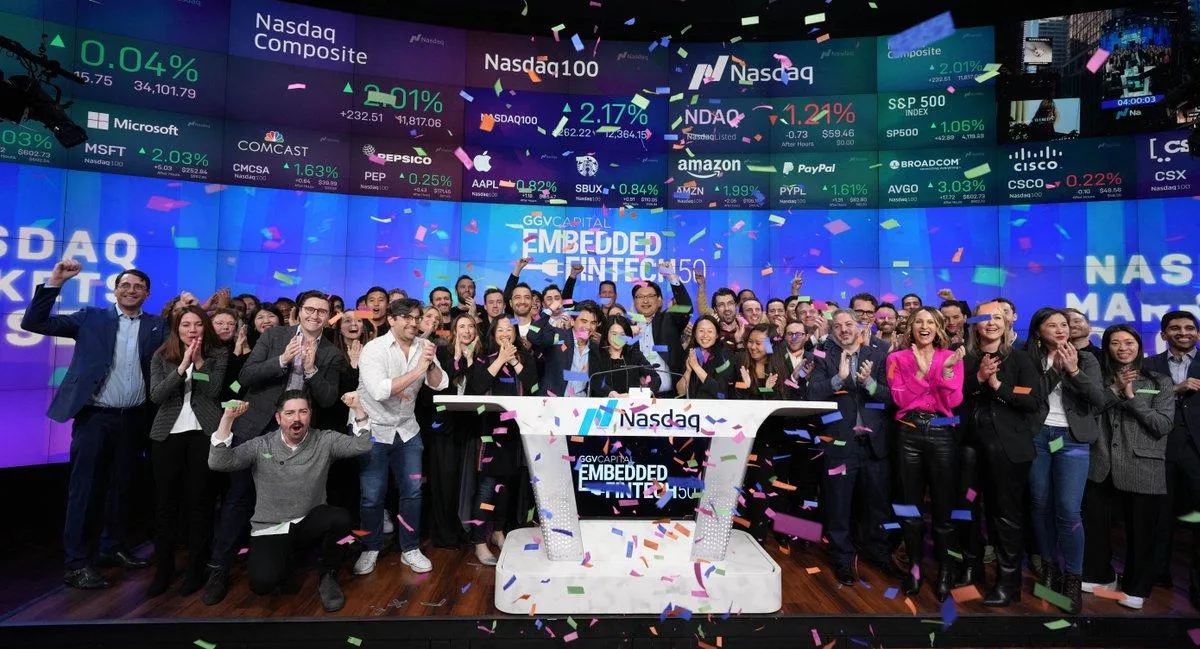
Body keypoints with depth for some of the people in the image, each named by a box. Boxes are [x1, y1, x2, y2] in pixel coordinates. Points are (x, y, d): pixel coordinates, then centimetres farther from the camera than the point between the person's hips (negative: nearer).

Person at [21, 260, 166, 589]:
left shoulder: (157, 325, 5)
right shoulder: (91, 317, 1)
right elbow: (33, 323, -4)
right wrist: (55, 281, -13)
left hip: (134, 418, 3)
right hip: (95, 416, -2)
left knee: (121, 488, 15)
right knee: (84, 490, 3)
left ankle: (113, 549, 29)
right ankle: (77, 564, 12)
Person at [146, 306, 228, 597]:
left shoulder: (218, 354, 3)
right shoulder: (161, 356, 8)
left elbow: (213, 391, -7)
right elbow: (156, 395, -5)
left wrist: (199, 361, -15)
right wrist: (182, 366, -15)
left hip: (204, 433, -2)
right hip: (167, 434, 2)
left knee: (199, 501, 2)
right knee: (165, 502, 5)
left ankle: (195, 569, 12)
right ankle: (163, 569, 18)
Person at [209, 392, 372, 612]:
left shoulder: (324, 441, -3)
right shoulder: (261, 446, -2)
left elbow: (362, 445, -14)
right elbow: (218, 463, -12)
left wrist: (358, 409, -28)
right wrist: (227, 418, -23)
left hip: (309, 523, 1)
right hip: (270, 529, 0)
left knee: (341, 518, -32)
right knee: (262, 582, -27)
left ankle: (328, 577, -3)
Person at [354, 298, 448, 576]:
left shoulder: (422, 345, -3)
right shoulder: (374, 349, -16)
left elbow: (439, 384, -10)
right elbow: (379, 391, -30)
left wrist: (430, 363, -28)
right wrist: (417, 370, -32)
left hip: (407, 429, 4)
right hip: (372, 430, -4)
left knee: (412, 491, 5)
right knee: (372, 495, 2)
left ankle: (410, 548, 21)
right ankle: (371, 548, 24)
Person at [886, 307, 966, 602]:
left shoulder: (951, 357, 6)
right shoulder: (897, 358, 6)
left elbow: (952, 402, -4)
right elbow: (900, 399, -6)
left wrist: (947, 369, -15)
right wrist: (920, 371, -15)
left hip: (942, 434, 0)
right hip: (909, 434, 0)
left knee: (944, 504, 6)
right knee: (910, 504, 8)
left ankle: (945, 570, 23)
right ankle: (914, 566, 23)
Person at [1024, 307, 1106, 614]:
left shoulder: (1086, 359, 4)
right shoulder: (1030, 361, 5)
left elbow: (1099, 401, -6)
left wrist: (1074, 371, -17)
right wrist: (1054, 369, -8)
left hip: (1072, 439, -1)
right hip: (1037, 437, 1)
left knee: (1068, 510, -8)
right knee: (1041, 506, 7)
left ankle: (1073, 579, 4)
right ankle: (1049, 567, 22)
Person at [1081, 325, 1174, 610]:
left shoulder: (1159, 382, 3)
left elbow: (1164, 425, -7)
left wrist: (1131, 396, -12)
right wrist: (1116, 390, -13)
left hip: (1142, 469, -2)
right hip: (1101, 467, 2)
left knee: (1140, 532, 8)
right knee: (1094, 526, 10)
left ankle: (1136, 587, 26)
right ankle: (1100, 576, 30)